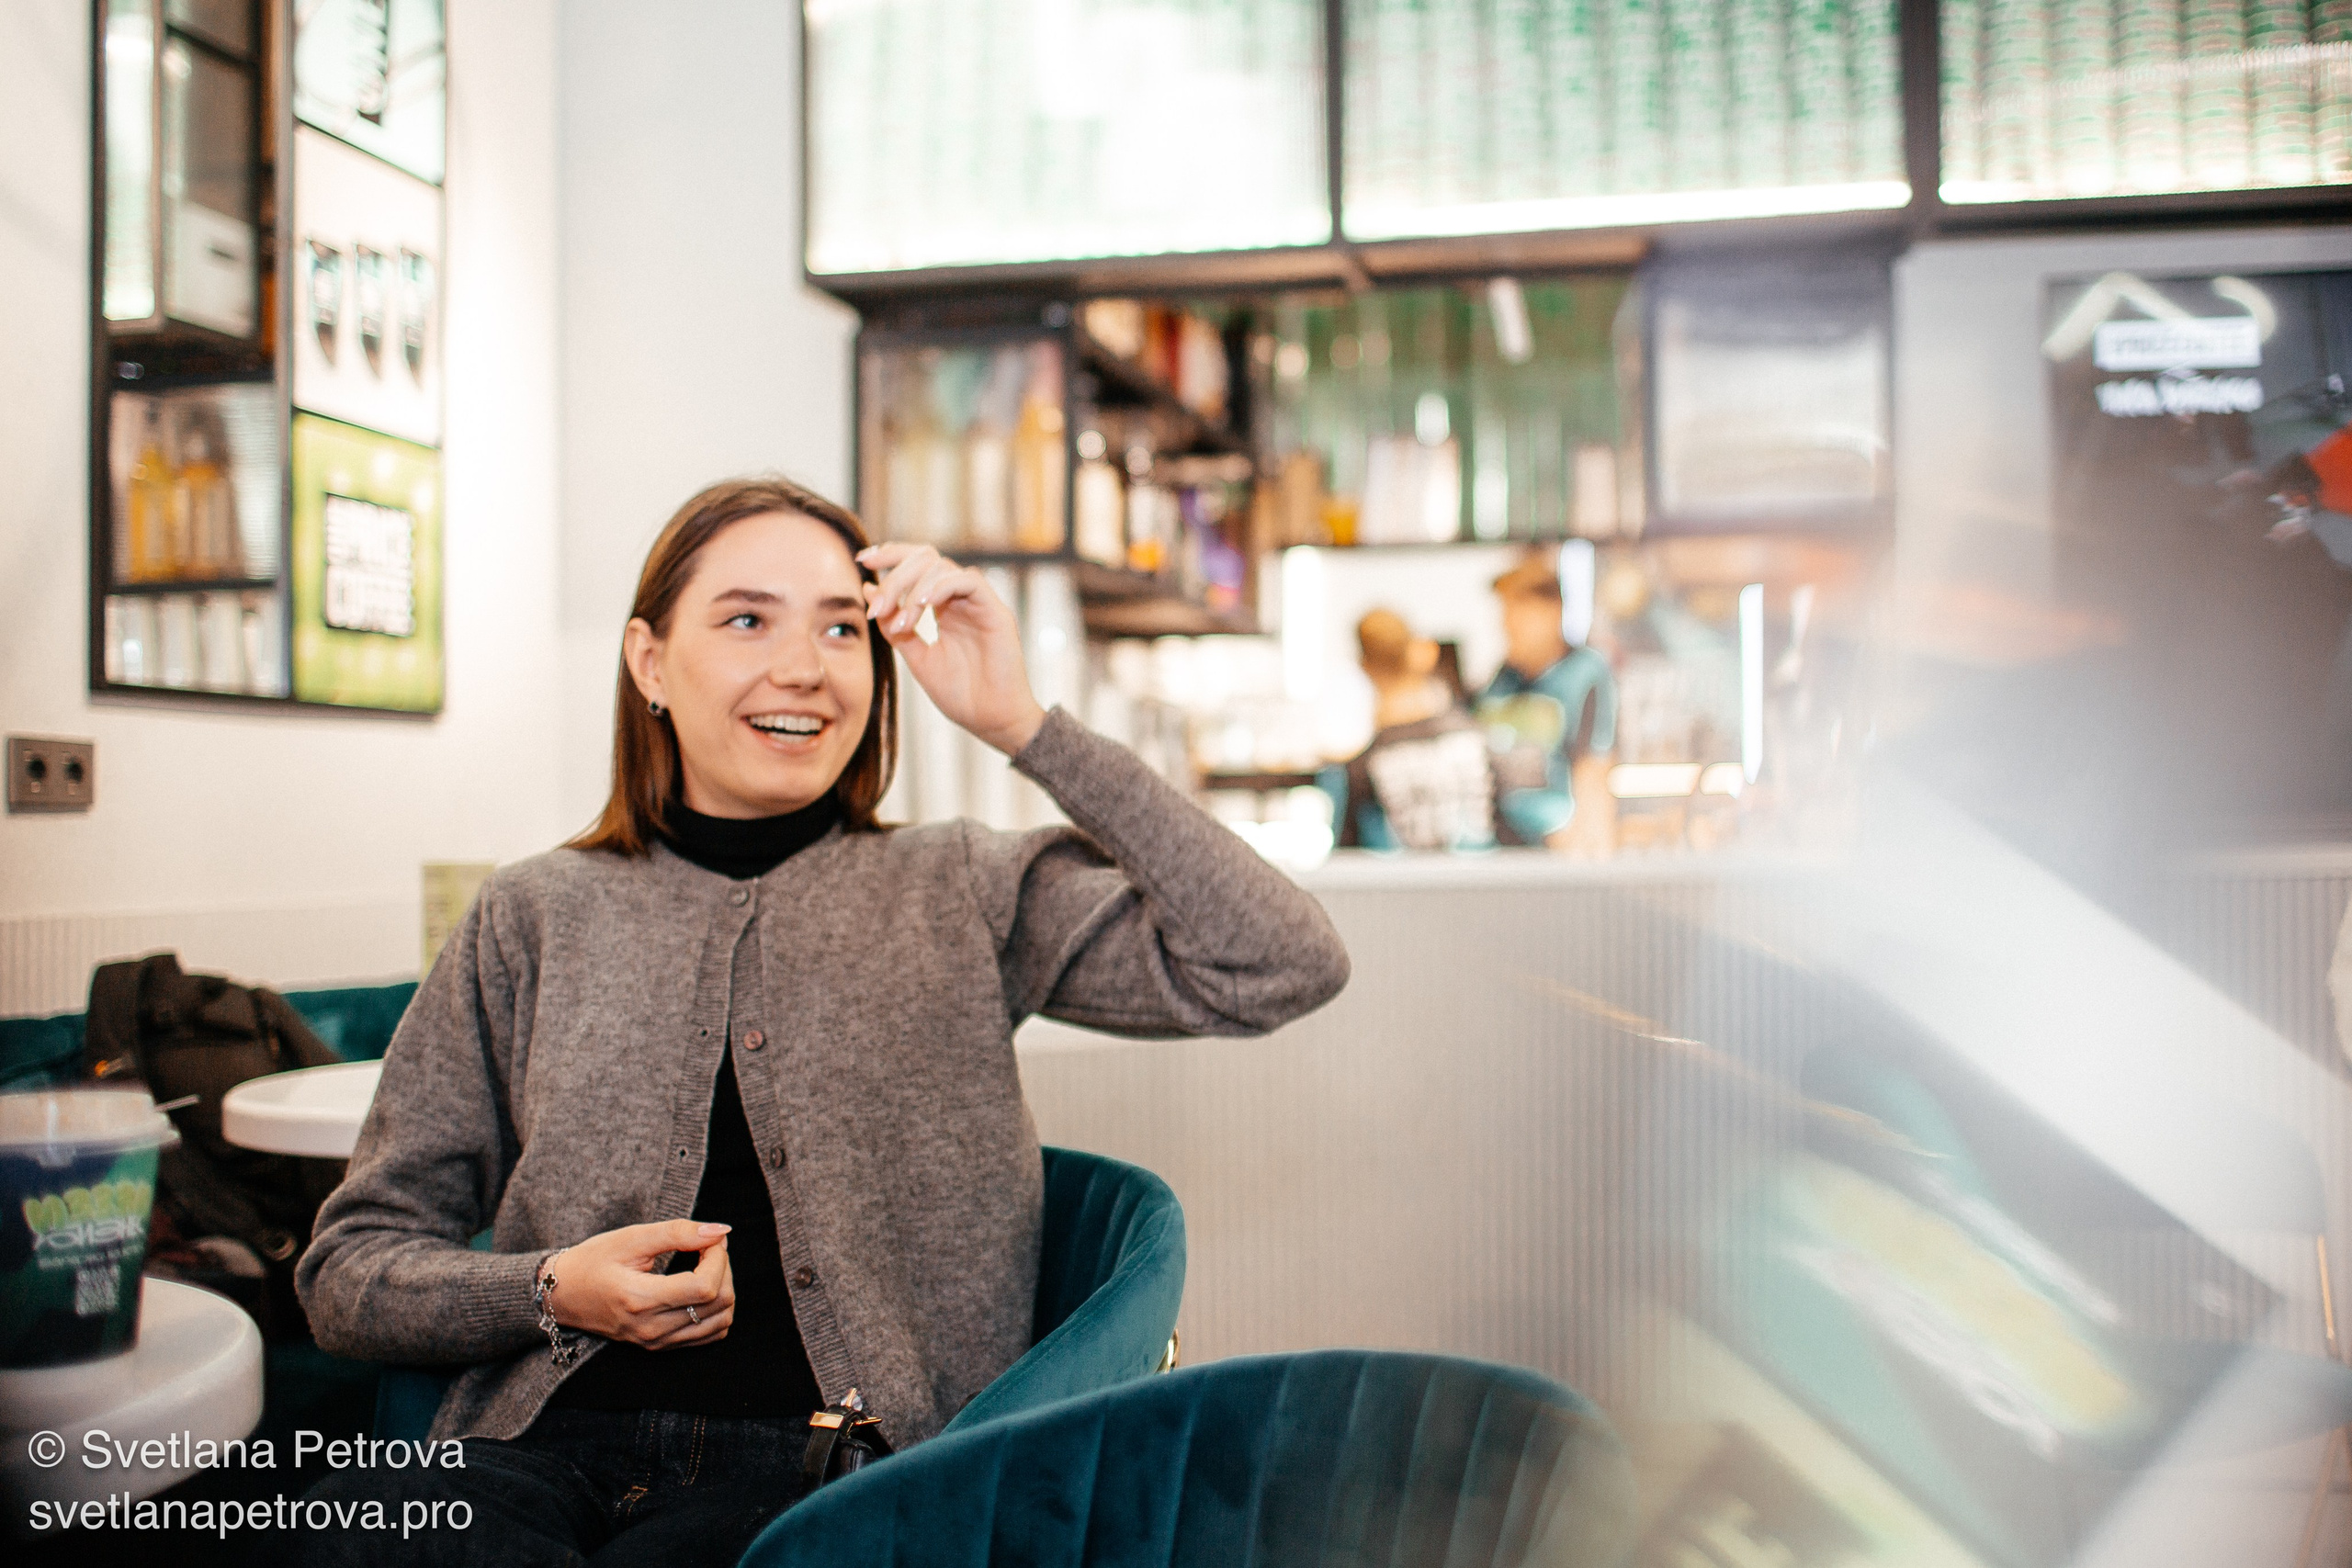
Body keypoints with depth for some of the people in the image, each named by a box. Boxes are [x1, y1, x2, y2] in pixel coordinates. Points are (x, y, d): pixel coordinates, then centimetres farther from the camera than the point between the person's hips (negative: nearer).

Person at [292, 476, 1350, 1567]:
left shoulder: (968, 899, 7)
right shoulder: (534, 924, 11)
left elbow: (1280, 970, -7)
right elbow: (348, 1268, 13)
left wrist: (1022, 725, -8)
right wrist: (557, 1293, -9)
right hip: (551, 1444, 2)